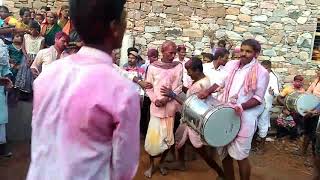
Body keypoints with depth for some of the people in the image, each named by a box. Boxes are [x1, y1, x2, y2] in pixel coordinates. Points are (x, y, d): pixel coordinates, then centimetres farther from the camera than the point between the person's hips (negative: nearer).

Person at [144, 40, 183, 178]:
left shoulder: (178, 66, 1)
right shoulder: (153, 66, 0)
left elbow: (178, 87, -3)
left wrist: (165, 99, -14)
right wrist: (154, 100, -12)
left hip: (170, 106, 1)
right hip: (156, 106, 0)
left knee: (168, 137, 6)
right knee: (153, 136, -2)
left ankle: (161, 163, 27)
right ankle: (151, 164, 20)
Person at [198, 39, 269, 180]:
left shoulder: (261, 72, -8)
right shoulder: (231, 65, 7)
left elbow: (258, 98, -10)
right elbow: (220, 82, 19)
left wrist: (241, 107, -24)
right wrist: (207, 91, 4)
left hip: (244, 118, -5)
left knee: (240, 155, 2)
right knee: (224, 152, 15)